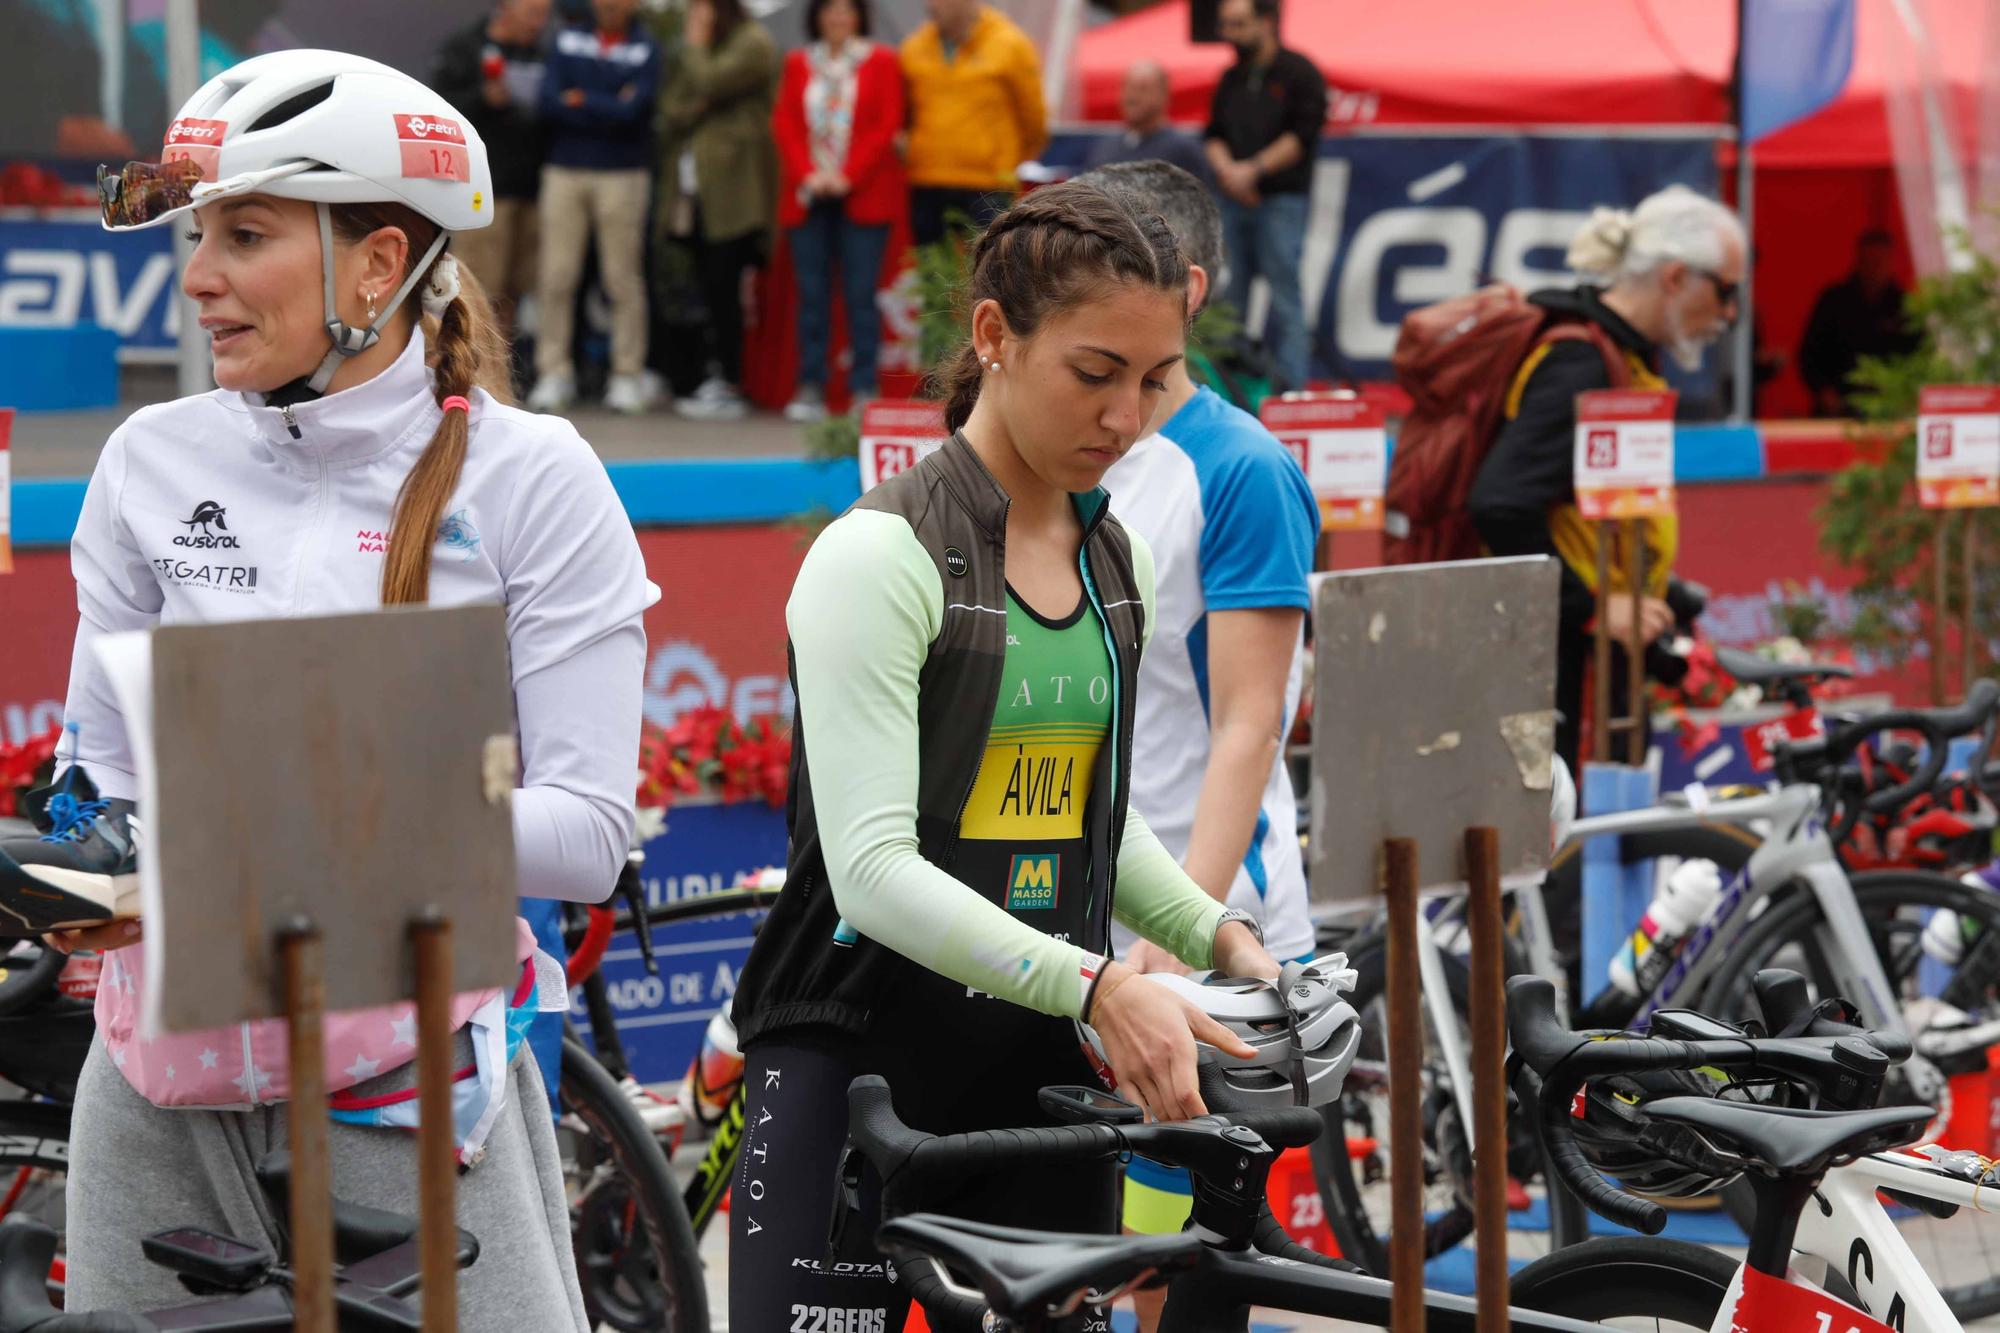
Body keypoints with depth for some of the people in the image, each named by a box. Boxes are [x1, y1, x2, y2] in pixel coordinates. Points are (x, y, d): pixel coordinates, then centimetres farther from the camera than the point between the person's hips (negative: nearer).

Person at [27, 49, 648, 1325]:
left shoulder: (529, 477, -4)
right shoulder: (154, 463, 6)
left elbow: (587, 831, -10)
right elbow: (102, 770, 11)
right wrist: (82, 867, -11)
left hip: (409, 1071, -3)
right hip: (167, 1085, 3)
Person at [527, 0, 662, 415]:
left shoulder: (645, 50, 2)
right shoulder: (567, 41, 10)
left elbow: (632, 111, -11)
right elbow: (549, 102, -2)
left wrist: (580, 101, -4)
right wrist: (608, 110, -10)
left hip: (621, 175, -2)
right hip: (564, 172, 3)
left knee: (623, 279, -2)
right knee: (556, 278, 0)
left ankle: (628, 375, 3)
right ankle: (554, 373, 4)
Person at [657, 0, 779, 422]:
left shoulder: (753, 43, -4)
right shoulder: (701, 49, 23)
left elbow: (708, 83, -17)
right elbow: (672, 106, 17)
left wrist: (695, 45, -1)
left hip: (731, 189, -8)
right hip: (697, 186, 8)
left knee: (722, 287, -11)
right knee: (712, 288, 6)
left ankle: (730, 387, -10)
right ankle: (718, 379, 7)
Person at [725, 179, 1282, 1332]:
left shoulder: (1120, 563, 10)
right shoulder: (881, 555, -12)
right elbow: (873, 866, -20)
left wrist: (1218, 936, 6)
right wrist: (1099, 986, -28)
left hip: (1041, 1078, 7)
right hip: (857, 1066, -6)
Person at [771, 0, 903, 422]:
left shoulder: (881, 62, 5)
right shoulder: (798, 64, 13)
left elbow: (887, 126, -2)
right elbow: (784, 123, 7)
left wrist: (847, 177, -10)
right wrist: (806, 175, -8)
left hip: (863, 194, -3)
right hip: (808, 197, 3)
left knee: (861, 293, -5)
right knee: (811, 293, 1)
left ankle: (864, 389, -3)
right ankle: (811, 388, 3)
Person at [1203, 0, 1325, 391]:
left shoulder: (1299, 73, -3)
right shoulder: (1231, 79, 16)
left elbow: (1302, 135, -10)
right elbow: (1213, 135, 16)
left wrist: (1253, 169, -13)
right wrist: (1226, 169, -5)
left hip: (1281, 200, -6)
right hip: (1235, 199, 6)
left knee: (1284, 294, -8)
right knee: (1230, 295, 6)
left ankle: (1289, 385, -7)